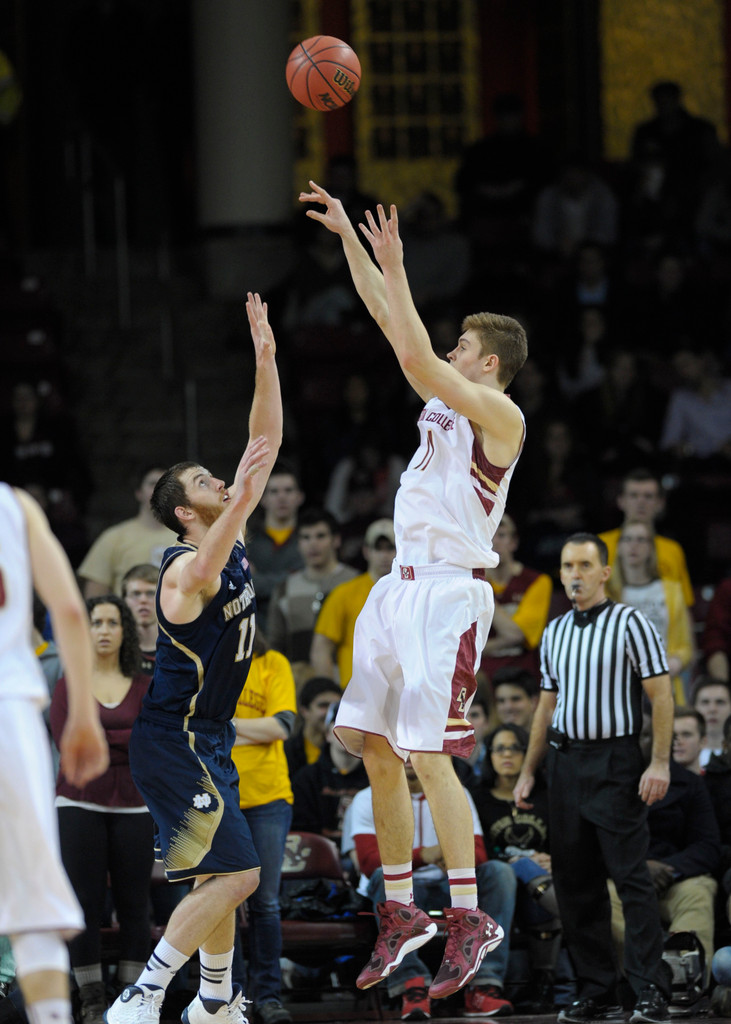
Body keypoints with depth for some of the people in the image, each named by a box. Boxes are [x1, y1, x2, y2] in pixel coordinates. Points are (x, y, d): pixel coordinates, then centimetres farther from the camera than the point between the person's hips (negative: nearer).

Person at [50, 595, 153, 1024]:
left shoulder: (145, 687, 10)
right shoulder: (68, 687, 8)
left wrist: (96, 738, -11)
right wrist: (126, 744, -8)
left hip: (132, 807, 1)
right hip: (80, 805, -1)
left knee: (135, 904, -1)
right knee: (86, 903, -4)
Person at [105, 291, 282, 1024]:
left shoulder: (231, 539, 9)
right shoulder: (185, 566, -15)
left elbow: (265, 443, 9)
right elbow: (205, 574, -40)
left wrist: (265, 358, 1)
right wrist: (244, 495, -52)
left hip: (208, 737, 10)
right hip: (175, 738, -10)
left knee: (224, 874, 17)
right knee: (234, 872, -16)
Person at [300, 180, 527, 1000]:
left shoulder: (499, 416, -9)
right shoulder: (445, 401, 15)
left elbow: (415, 356, -20)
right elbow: (390, 323, 18)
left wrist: (394, 266, -16)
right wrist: (348, 237, 15)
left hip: (450, 593, -9)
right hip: (400, 586, 9)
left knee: (430, 756, -13)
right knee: (375, 748, 7)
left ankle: (469, 916, -9)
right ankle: (400, 912, 13)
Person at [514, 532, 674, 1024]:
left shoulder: (630, 623, -5)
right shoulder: (554, 633, 14)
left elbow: (662, 695, -9)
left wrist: (660, 763, -17)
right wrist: (528, 771, 15)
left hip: (615, 762, -7)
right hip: (565, 762, 7)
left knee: (631, 877, -11)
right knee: (575, 882, 5)